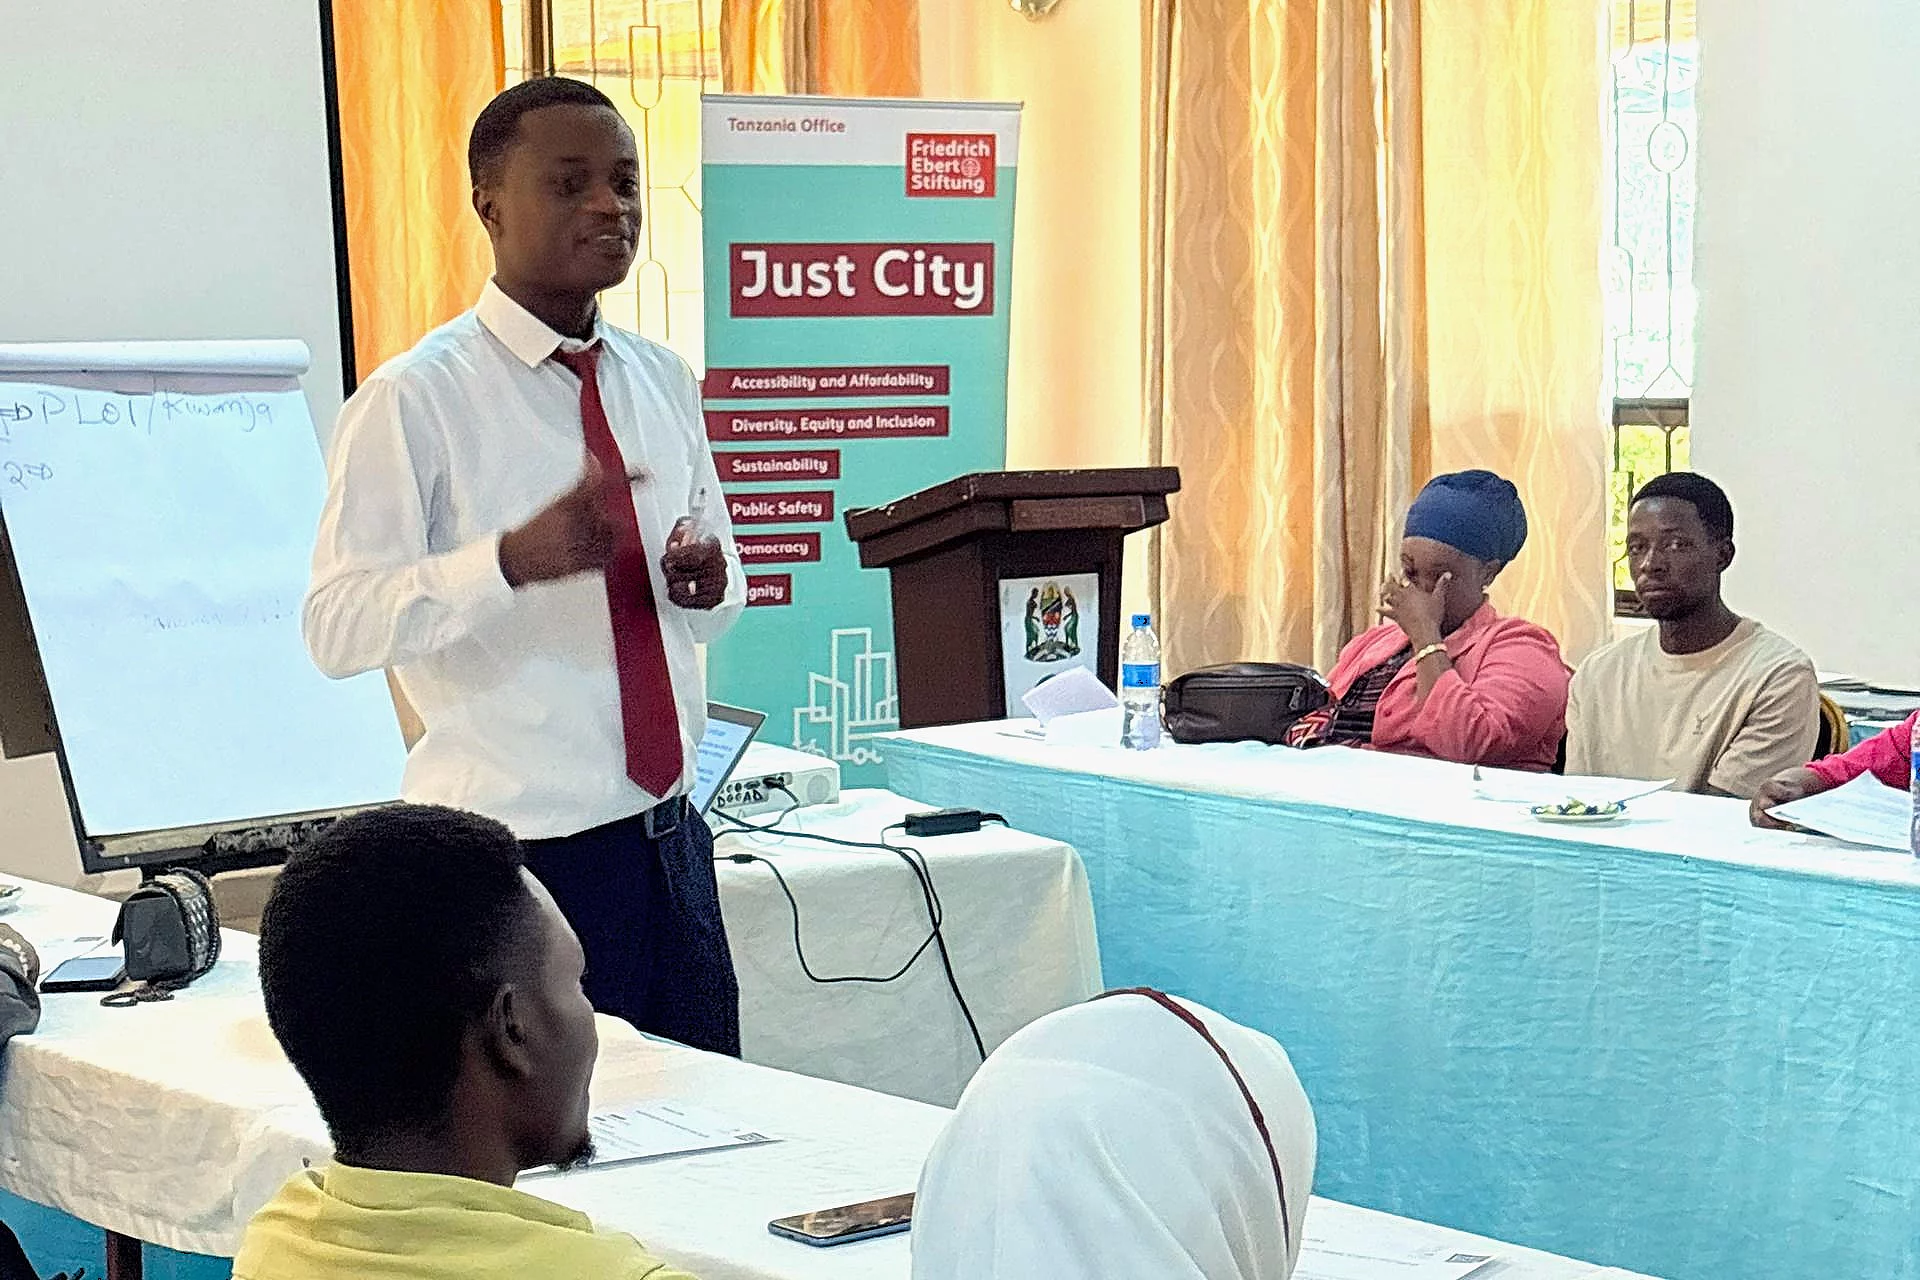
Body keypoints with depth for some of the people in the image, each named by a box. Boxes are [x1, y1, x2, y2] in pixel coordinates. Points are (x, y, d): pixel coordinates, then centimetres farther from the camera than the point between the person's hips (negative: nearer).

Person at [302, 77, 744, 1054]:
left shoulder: (662, 383, 10)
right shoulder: (417, 398, -10)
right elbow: (337, 626, -18)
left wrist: (708, 580, -5)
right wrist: (513, 559, -32)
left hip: (667, 838, 6)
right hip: (519, 854, -6)